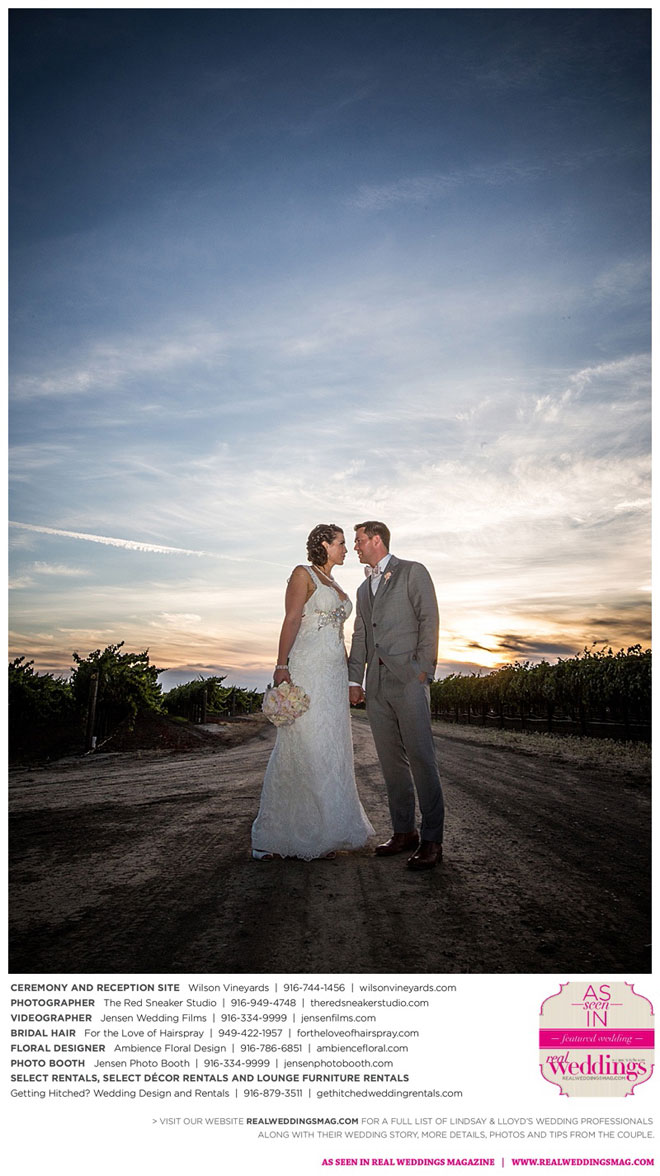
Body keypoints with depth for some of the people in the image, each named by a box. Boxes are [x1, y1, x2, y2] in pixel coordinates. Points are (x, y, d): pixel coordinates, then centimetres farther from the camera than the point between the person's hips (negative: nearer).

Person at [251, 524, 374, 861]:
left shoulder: (335, 586, 23)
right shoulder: (303, 575, 0)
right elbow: (291, 621, -10)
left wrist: (349, 678, 18)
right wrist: (282, 665, -20)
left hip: (334, 672, 8)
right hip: (307, 668, -8)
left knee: (329, 751, 5)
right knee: (302, 750, -10)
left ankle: (315, 834, 12)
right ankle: (272, 836, -1)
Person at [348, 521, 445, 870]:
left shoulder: (413, 572, 4)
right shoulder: (363, 589, 24)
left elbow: (429, 619, -4)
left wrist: (423, 669, -11)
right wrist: (355, 680, 13)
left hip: (408, 678, -7)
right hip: (377, 684, 7)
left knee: (420, 757, -9)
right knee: (391, 760, 7)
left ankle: (431, 840, -5)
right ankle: (404, 832, 15)